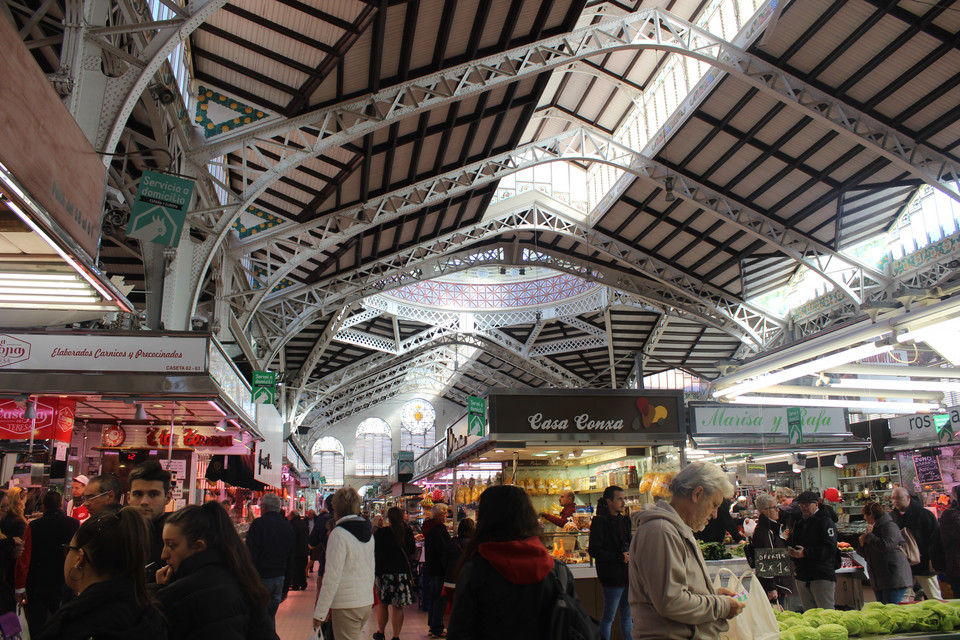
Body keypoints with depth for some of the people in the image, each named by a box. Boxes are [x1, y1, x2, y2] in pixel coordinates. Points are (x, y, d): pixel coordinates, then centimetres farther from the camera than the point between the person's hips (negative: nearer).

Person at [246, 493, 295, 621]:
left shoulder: (258, 524, -9)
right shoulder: (288, 526, 9)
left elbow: (250, 556, -12)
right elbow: (291, 559, 14)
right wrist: (286, 586, 20)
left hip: (261, 577, -5)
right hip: (279, 578, 5)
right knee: (270, 617, 13)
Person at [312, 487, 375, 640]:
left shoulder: (339, 534, -13)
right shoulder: (368, 532, 9)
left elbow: (332, 577, -16)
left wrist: (319, 613, -12)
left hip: (346, 605, -7)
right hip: (366, 602, 7)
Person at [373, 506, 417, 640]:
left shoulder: (380, 533, -9)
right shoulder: (408, 532, -3)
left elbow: (374, 552, 0)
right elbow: (413, 551, 12)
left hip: (384, 572, -1)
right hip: (403, 572, 1)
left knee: (383, 604, 16)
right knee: (398, 607, 7)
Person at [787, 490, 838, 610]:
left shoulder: (825, 522, -7)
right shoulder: (799, 522, 16)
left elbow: (829, 549, -17)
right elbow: (790, 541, 26)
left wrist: (805, 553, -23)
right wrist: (789, 548, 3)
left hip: (822, 577, -7)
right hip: (802, 576, 7)